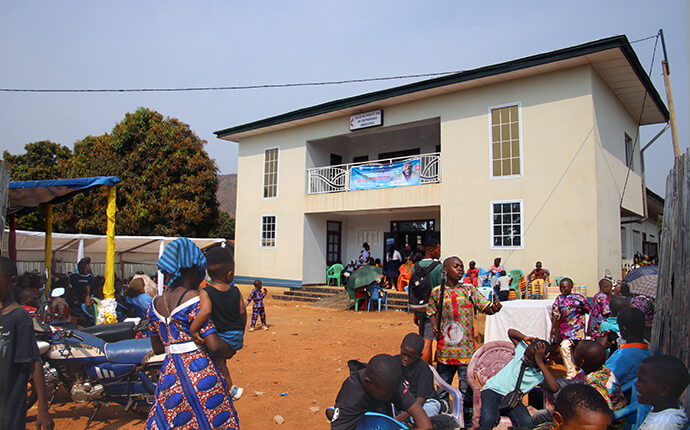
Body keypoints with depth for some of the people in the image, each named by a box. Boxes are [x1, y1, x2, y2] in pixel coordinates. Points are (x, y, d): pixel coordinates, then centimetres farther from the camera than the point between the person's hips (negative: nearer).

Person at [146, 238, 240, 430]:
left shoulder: (155, 304, 7)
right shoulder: (195, 301, -14)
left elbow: (157, 348, 16)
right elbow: (215, 346, -18)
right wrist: (230, 351, 2)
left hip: (170, 374, 6)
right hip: (200, 371, -6)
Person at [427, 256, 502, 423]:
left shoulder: (469, 289, 2)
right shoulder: (437, 292, 2)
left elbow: (486, 307, -4)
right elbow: (432, 313, 12)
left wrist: (494, 308, -26)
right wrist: (434, 327, -6)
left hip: (466, 349, -1)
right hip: (445, 349, 1)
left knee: (466, 388, 2)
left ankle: (468, 421, 20)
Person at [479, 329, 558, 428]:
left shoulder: (541, 373, -4)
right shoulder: (522, 349, 3)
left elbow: (554, 388, -25)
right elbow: (511, 332, 16)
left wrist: (539, 361, -25)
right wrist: (524, 338, -5)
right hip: (493, 390, 0)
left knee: (527, 422, -29)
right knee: (488, 419, -30)